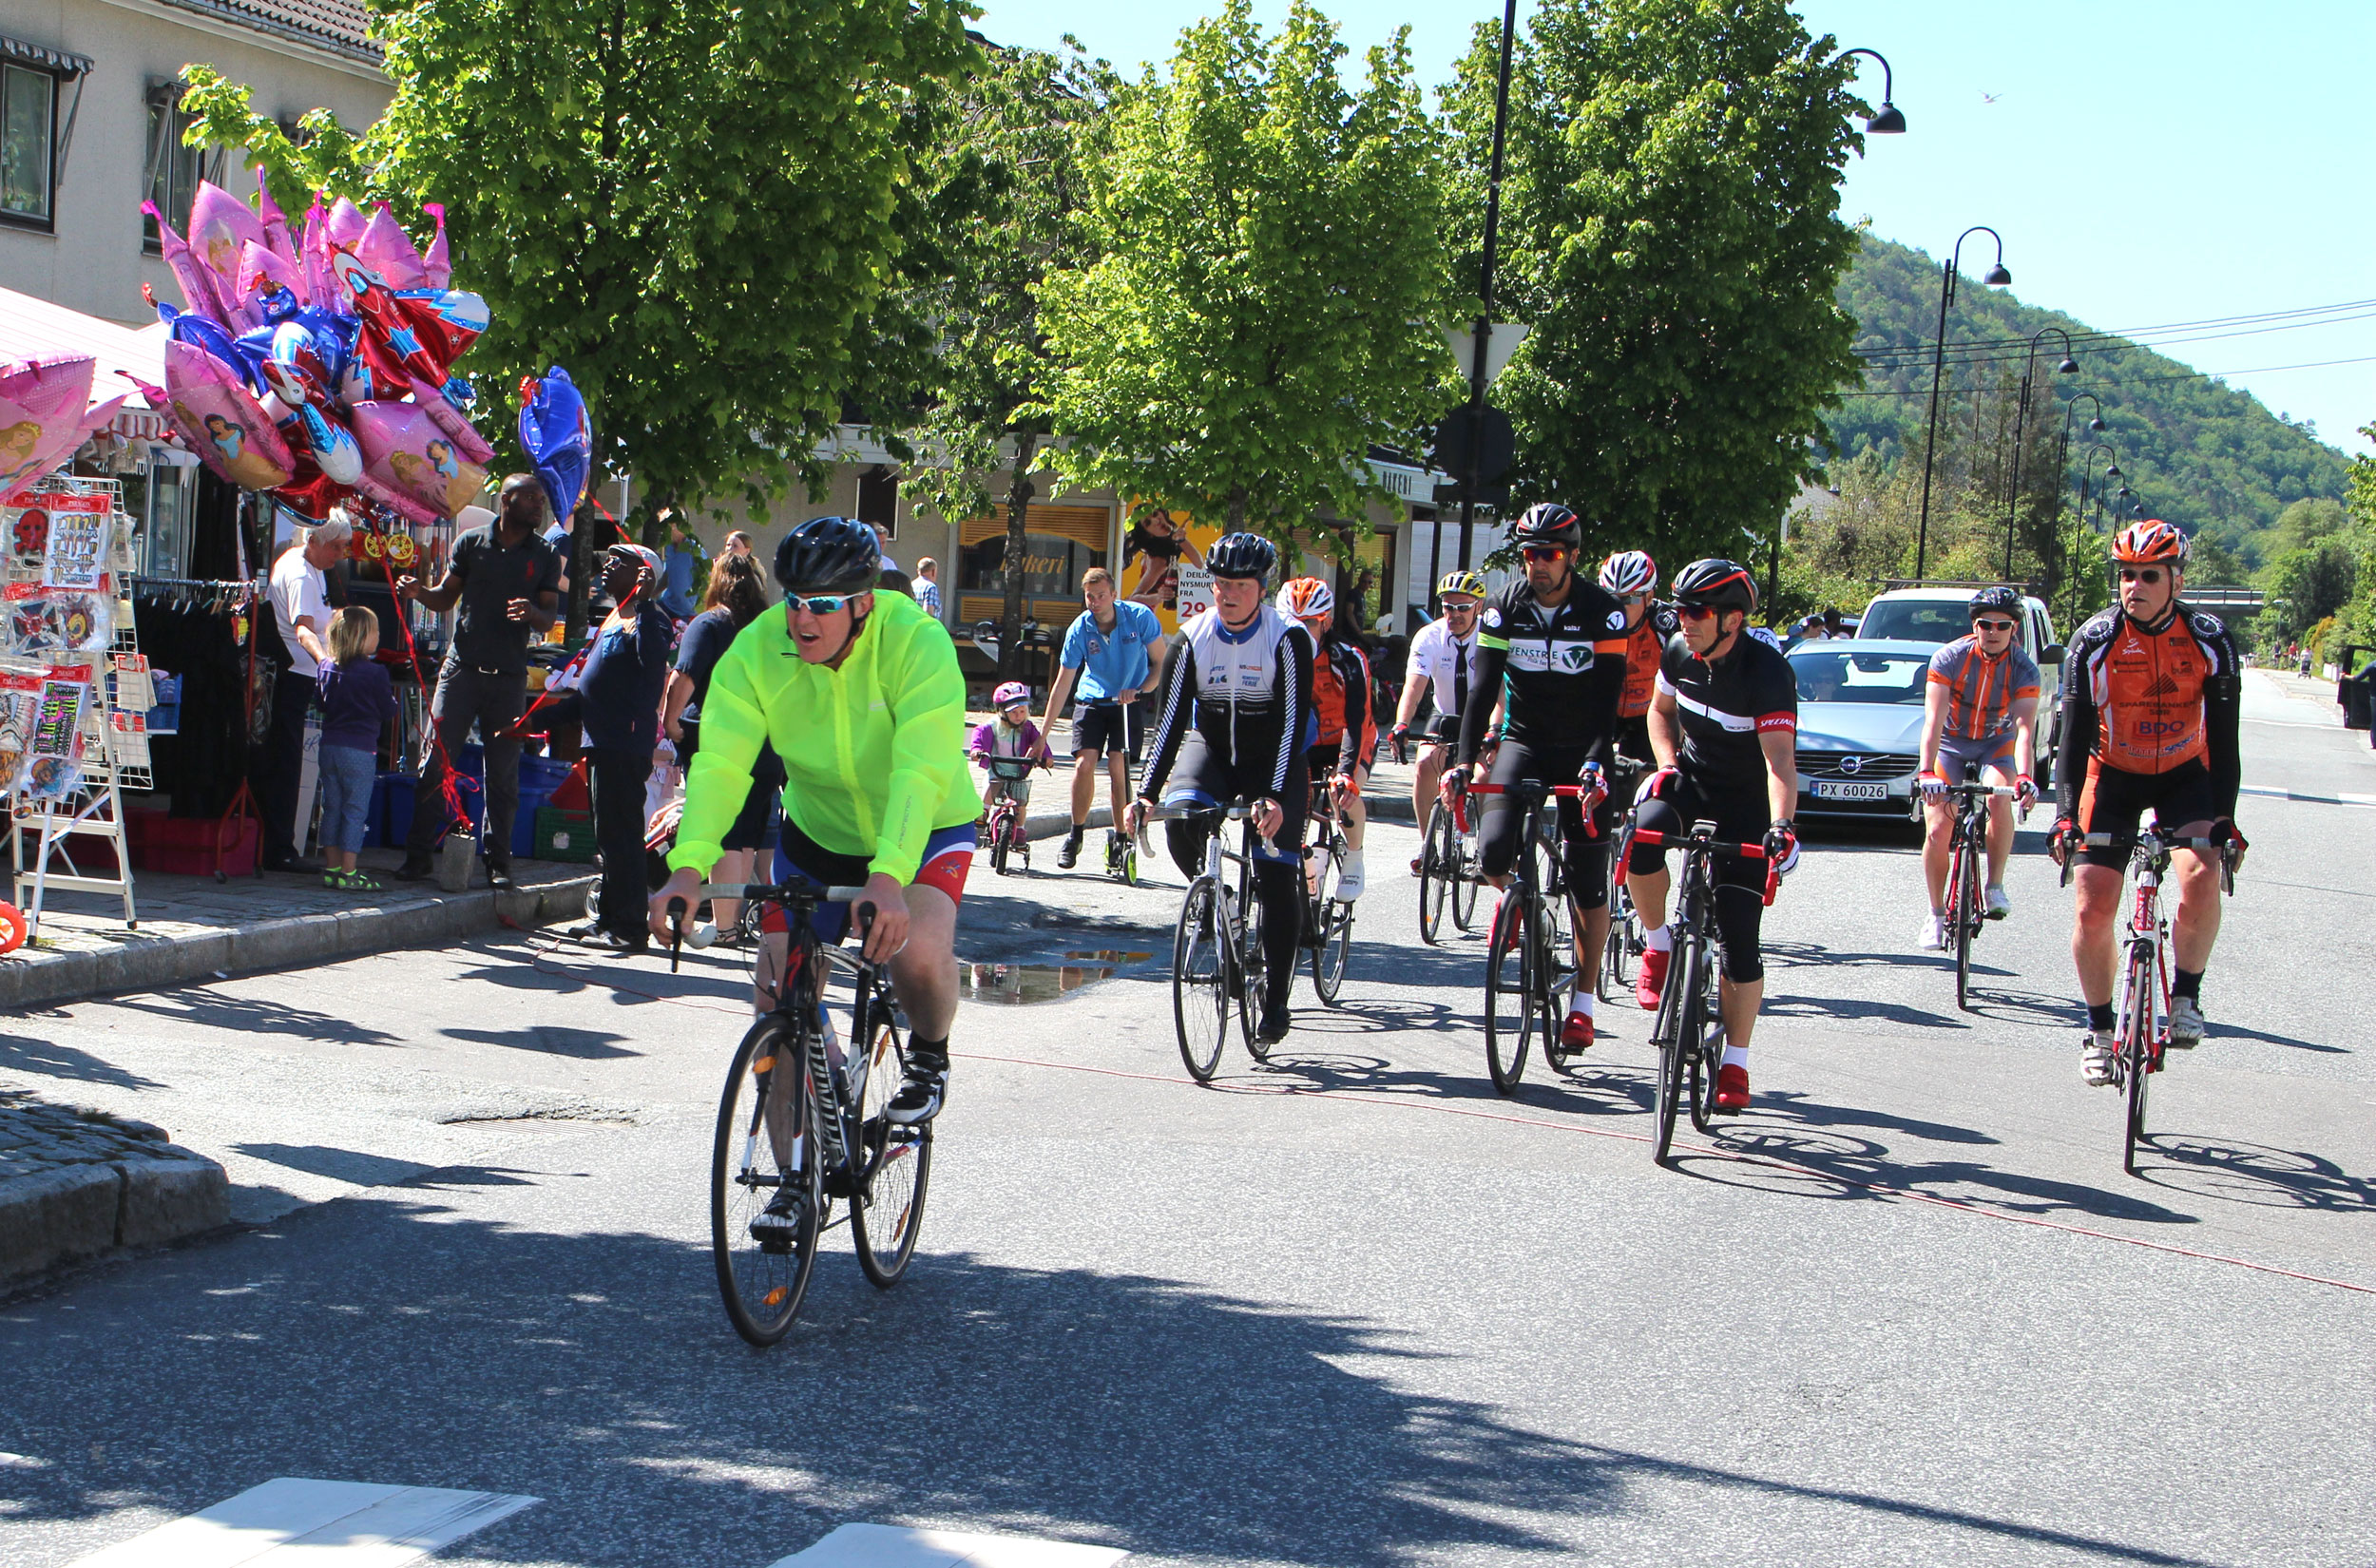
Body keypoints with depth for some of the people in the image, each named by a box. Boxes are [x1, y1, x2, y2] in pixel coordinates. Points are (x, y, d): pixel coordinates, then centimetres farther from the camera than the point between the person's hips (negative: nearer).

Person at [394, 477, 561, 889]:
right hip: (463, 666, -1)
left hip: (509, 677, 1)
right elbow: (446, 597, 10)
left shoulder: (545, 557, 8)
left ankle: (497, 861, 10)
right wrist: (418, 592, -10)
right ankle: (417, 855, 1)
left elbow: (550, 618, 4)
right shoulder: (471, 542, 6)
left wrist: (533, 614, -18)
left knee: (503, 772, 3)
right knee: (435, 762, -4)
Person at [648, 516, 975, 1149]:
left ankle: (929, 1054, 4)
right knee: (777, 999, -5)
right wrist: (688, 868, -42)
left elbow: (920, 773, -39)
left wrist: (888, 877, -53)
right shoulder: (757, 650, -19)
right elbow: (720, 764, -27)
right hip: (817, 830, 4)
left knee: (917, 952, -31)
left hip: (924, 830, -3)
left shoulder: (918, 643, -28)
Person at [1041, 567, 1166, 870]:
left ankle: (1120, 836, -1)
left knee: (1117, 766, -15)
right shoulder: (1080, 629, -15)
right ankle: (1076, 832, 5)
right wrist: (1042, 735, -13)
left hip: (1129, 701, -1)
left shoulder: (1140, 617, -17)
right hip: (1093, 700, 1)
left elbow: (1160, 663, -7)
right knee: (1084, 764, -15)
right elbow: (1063, 683, -12)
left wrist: (1139, 690, -25)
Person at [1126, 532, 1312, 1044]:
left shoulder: (1287, 639, -19)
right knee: (1180, 812, -29)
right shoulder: (1194, 638, -11)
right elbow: (1171, 718, -12)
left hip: (1271, 758, -2)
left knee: (1277, 876, -12)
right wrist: (1146, 793, -22)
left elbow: (1293, 723, -24)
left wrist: (1276, 798, -36)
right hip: (1209, 747, 3)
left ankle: (1276, 998, 0)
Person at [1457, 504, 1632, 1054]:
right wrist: (1468, 758, -25)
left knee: (1588, 882, -3)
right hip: (1522, 740, 2)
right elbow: (1483, 685, -13)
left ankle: (1583, 1002, 8)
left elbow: (1608, 695, -18)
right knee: (1493, 851, -21)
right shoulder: (1506, 606, -8)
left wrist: (1595, 763, -32)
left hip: (1582, 748, -1)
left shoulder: (1601, 612, -13)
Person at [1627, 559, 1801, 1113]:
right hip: (1691, 775, 4)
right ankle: (1659, 946, -6)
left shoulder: (1767, 672, -25)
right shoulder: (1679, 651, -8)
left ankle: (1735, 1064, 5)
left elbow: (1779, 760, -34)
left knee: (1739, 937, -8)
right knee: (1642, 833, -31)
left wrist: (1781, 825, -49)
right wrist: (1668, 765, -7)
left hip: (1747, 801, -4)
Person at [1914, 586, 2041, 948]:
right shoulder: (1949, 658, -20)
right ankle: (1937, 914, 5)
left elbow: (2025, 727, -30)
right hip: (1950, 745, 0)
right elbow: (1934, 720, -29)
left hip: (1996, 746, 0)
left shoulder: (2023, 669, -17)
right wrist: (1926, 772, -43)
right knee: (1937, 830, -13)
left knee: (2000, 799, -31)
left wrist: (2025, 777, -47)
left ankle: (1995, 886, -15)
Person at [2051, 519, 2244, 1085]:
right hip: (2112, 775, 1)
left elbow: (2222, 736, -12)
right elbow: (2075, 735, -15)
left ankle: (2185, 996, -8)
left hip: (2184, 774, 0)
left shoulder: (2210, 640, -16)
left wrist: (2224, 816, -20)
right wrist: (2064, 816, -23)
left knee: (2201, 879, -28)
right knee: (2093, 911, -6)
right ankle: (2099, 1030, 14)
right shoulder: (2095, 641, -17)